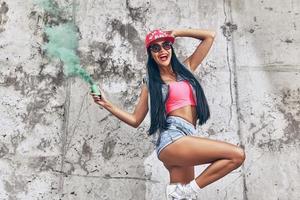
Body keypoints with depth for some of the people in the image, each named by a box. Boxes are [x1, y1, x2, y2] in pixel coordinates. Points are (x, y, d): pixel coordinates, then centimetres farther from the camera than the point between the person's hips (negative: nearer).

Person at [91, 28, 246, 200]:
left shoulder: (186, 68, 19)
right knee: (237, 154, -17)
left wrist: (176, 32, 20)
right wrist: (107, 104, 3)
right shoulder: (150, 82, 10)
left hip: (187, 140, 5)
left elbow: (210, 36, 21)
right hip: (172, 139, -5)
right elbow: (135, 120, 11)